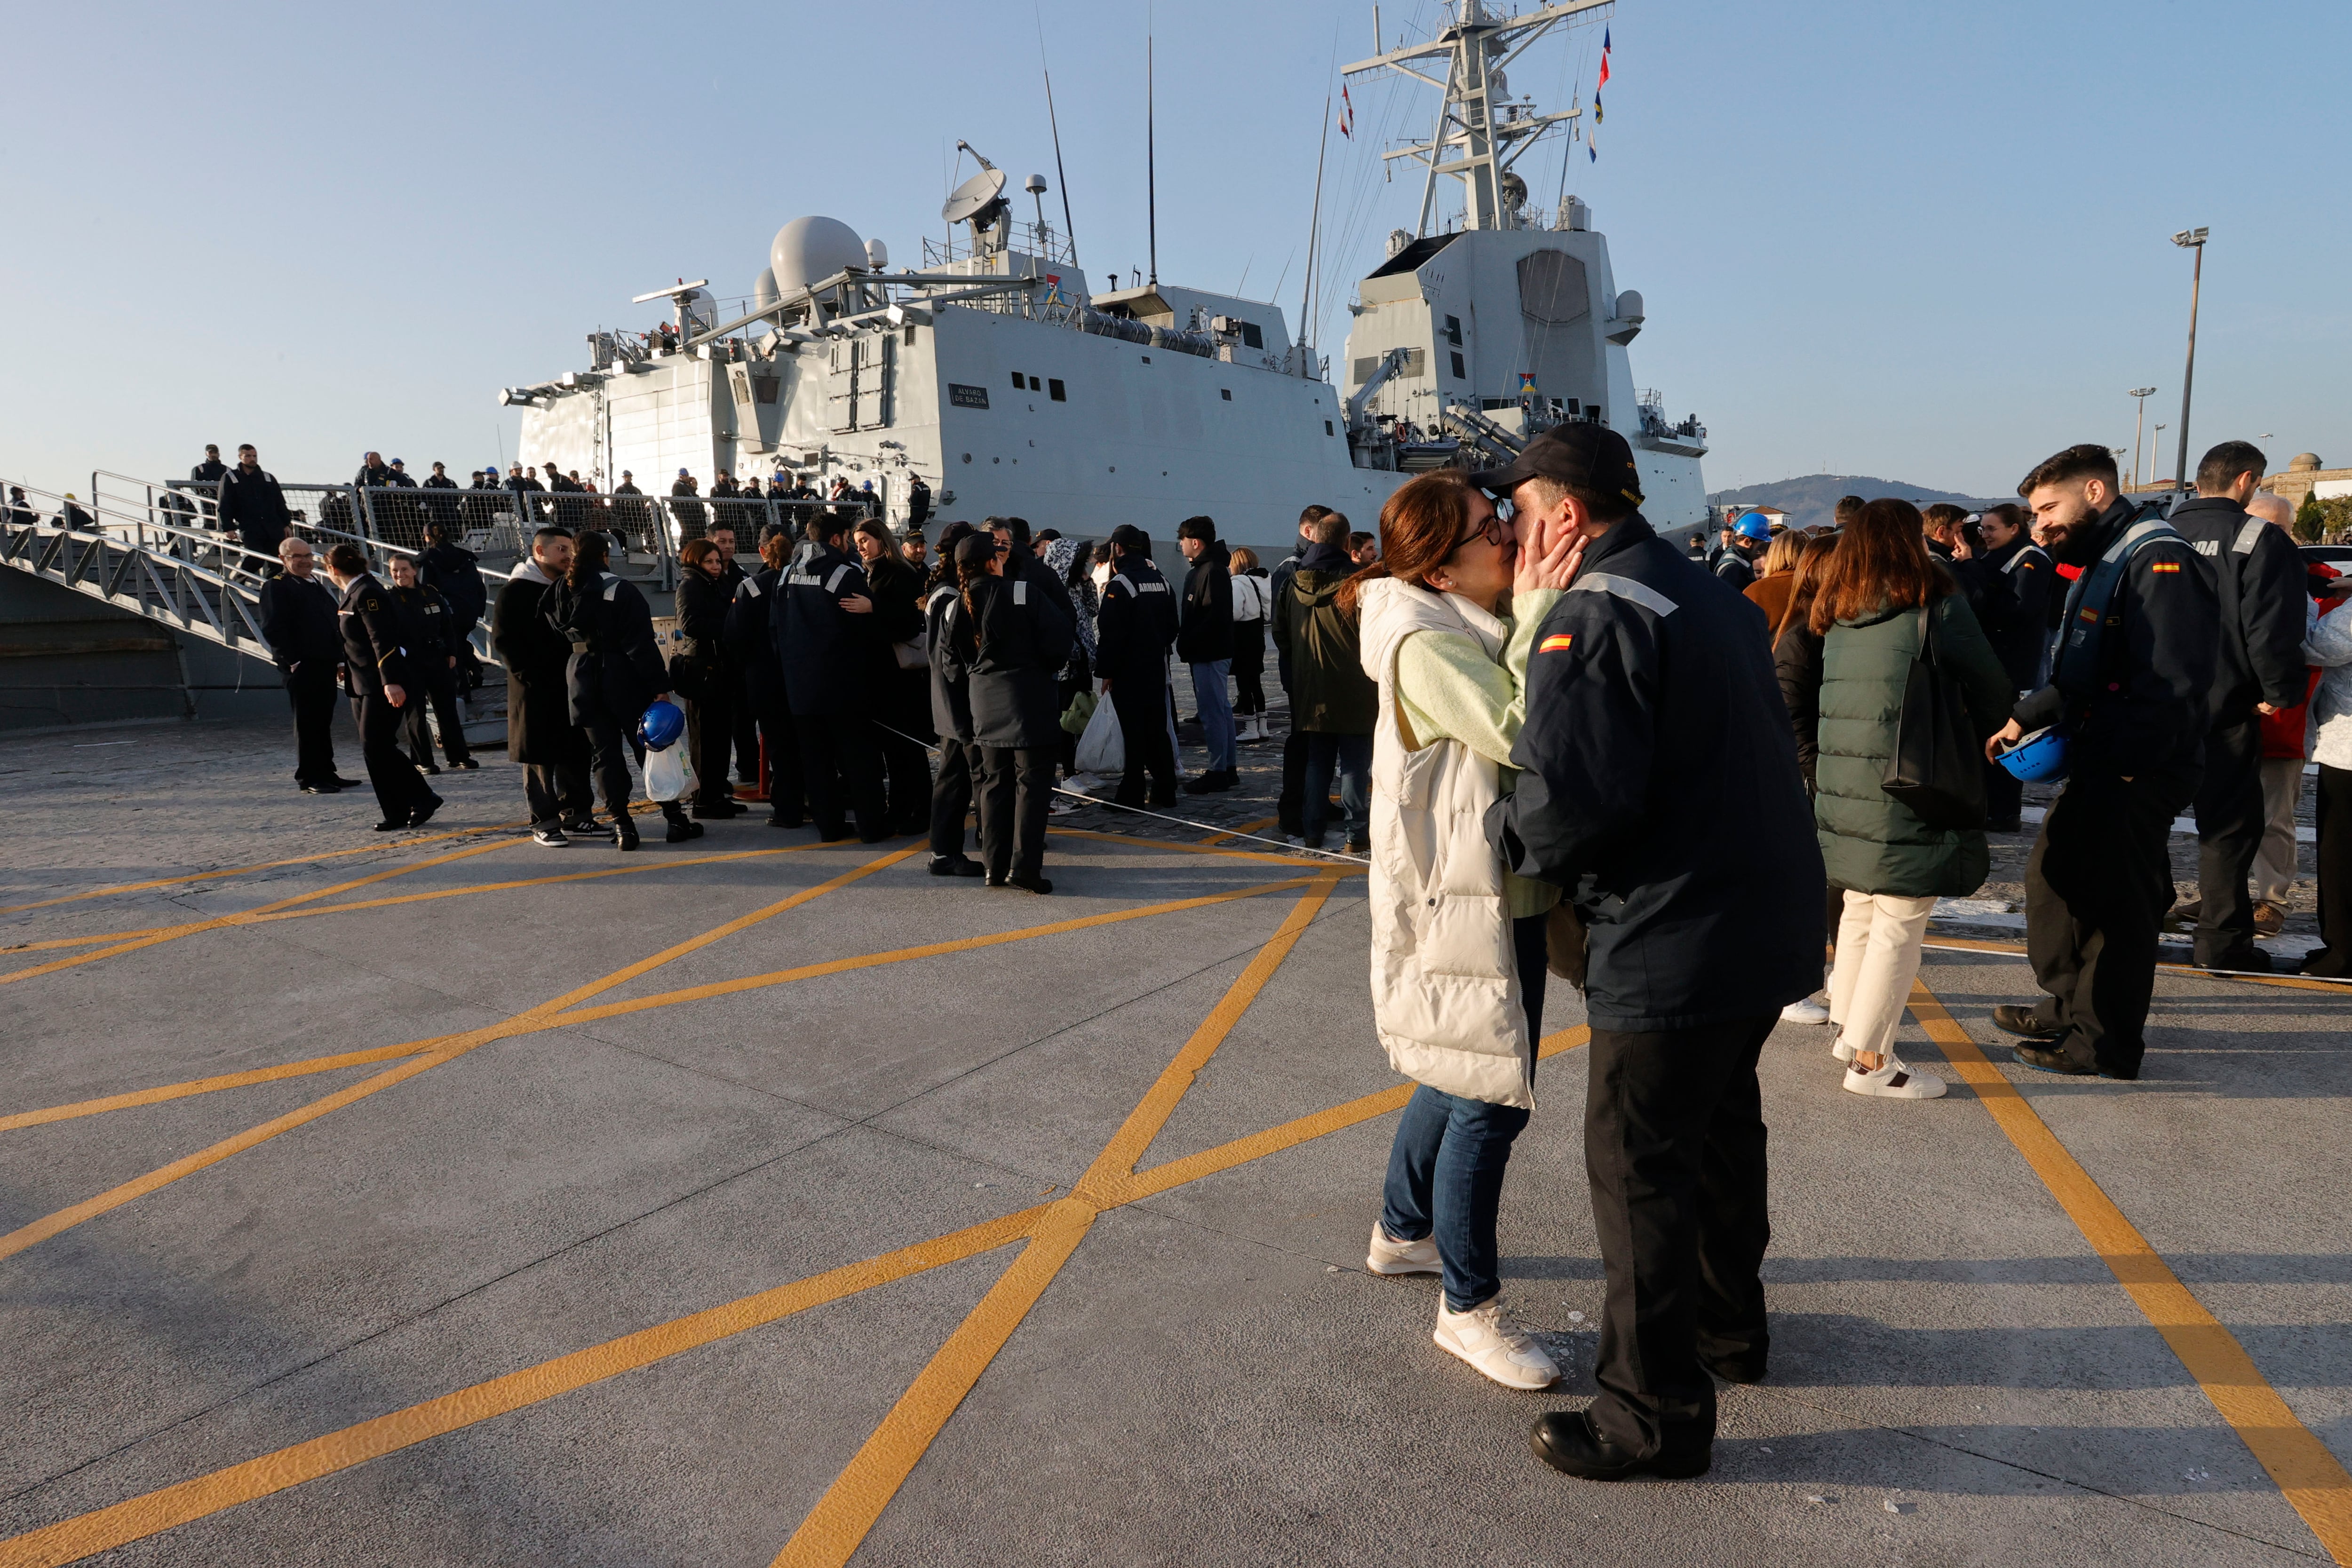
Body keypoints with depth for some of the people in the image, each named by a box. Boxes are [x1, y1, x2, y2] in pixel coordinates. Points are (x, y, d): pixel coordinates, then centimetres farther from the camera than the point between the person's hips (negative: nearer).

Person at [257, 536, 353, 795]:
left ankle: (327, 774, 20)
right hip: (302, 667, -8)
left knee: (323, 722, 13)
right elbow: (273, 629, -13)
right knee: (307, 724, -3)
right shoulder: (276, 587, -4)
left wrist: (338, 657, 13)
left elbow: (335, 624, 23)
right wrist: (292, 662, -18)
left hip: (325, 665, 8)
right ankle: (308, 779, 3)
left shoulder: (318, 587, 21)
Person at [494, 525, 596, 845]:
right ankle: (544, 822, 4)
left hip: (573, 686, 6)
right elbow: (504, 641, -10)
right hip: (536, 690, -6)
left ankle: (576, 811, 20)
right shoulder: (515, 591, -5)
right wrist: (531, 676, -16)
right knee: (540, 757, -1)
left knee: (577, 753, 9)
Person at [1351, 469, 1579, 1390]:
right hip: (1461, 902, -10)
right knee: (1492, 1099, -2)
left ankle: (1402, 1233, 43)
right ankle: (1469, 1309, 16)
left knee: (1460, 1077, 23)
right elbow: (1520, 734, -29)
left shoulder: (1478, 630, 12)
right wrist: (1540, 612, -25)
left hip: (1503, 892, 10)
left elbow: (1524, 732, 7)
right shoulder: (1426, 646, -18)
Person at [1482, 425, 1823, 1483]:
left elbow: (1569, 797, -27)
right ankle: (1728, 1325, 43)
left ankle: (1655, 1413, 14)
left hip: (1675, 939, -10)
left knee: (1638, 1160, 2)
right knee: (1719, 1127, 24)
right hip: (1766, 919, 10)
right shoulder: (1710, 596, 12)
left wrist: (1508, 835, -6)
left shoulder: (1592, 615, -17)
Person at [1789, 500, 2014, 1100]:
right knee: (1901, 923, 0)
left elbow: (1801, 697, 12)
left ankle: (1848, 1028, 30)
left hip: (1843, 792, 7)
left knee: (1861, 910, 19)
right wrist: (1992, 742, 13)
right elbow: (1992, 691, -4)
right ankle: (1869, 1060, 5)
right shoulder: (1937, 606, -8)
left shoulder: (1837, 617, 10)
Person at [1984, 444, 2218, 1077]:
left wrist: (2121, 763, -25)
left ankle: (2106, 1043, 11)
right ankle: (2068, 1006, 33)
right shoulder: (2100, 563, 17)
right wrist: (2025, 718, 10)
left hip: (2137, 774, -10)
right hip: (2097, 766, 10)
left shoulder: (2158, 560, -16)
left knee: (2114, 902, -2)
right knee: (2053, 874, 18)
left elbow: (2171, 685, -25)